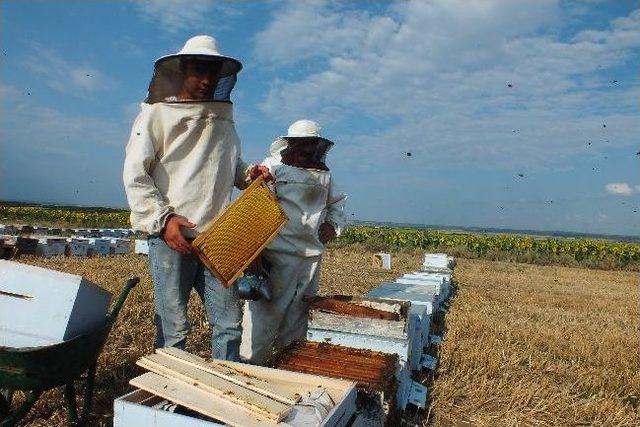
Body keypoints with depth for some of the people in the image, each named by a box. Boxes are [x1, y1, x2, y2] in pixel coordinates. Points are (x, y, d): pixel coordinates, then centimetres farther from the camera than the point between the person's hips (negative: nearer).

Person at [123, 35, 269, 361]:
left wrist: (250, 174, 5)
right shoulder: (157, 114, 2)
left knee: (229, 322, 6)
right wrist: (163, 218, -15)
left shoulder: (224, 120, 17)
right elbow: (134, 175, -4)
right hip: (170, 237, -4)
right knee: (173, 327, 1)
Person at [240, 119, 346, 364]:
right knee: (265, 312, -4)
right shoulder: (273, 166, -3)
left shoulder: (324, 173, 15)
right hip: (278, 253, -6)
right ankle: (250, 363, 8)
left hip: (311, 256, 6)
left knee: (299, 316, 13)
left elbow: (337, 202, 32)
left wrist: (333, 224, 17)